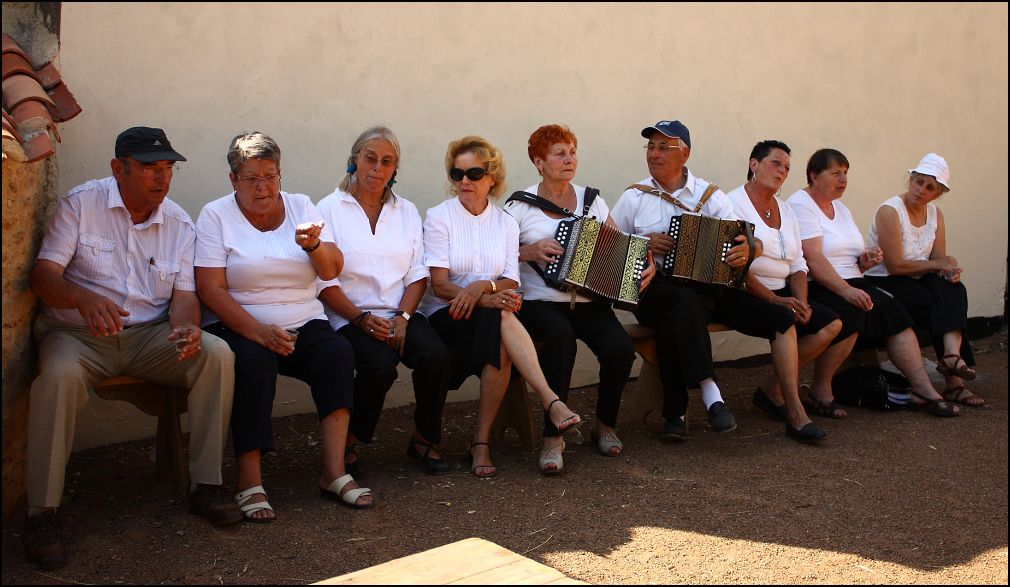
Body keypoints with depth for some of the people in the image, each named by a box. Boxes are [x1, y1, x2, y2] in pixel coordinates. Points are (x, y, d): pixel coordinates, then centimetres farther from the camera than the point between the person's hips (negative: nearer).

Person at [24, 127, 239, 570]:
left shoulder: (179, 224, 7)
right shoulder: (81, 204, -3)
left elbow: (184, 294, 3)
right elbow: (43, 274, -11)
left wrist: (187, 327, -22)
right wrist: (84, 299, -34)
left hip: (150, 335, 3)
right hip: (78, 334, -3)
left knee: (217, 354, -23)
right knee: (59, 375, -36)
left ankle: (206, 485, -14)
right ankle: (42, 513, -23)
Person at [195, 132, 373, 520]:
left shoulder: (301, 207, 10)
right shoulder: (216, 216, 1)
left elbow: (331, 271, 1)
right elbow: (211, 289, -10)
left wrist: (313, 245, -23)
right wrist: (258, 331, -23)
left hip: (303, 325, 3)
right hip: (239, 326, -3)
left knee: (338, 352, -26)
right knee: (254, 360, -34)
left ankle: (334, 472, -24)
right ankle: (249, 481, -25)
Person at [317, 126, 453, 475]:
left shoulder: (406, 211, 17)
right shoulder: (330, 209, 4)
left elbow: (417, 274, 10)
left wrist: (402, 317, -8)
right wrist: (362, 319, -15)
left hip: (399, 314, 4)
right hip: (349, 317, -3)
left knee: (437, 355, -25)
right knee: (380, 367, -32)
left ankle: (424, 440, -3)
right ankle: (347, 443, -5)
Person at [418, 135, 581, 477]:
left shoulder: (506, 223, 11)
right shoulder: (439, 217, 0)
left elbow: (511, 282, 2)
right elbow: (439, 284, -10)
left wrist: (483, 285, -21)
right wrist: (488, 299, -25)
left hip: (490, 319, 3)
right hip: (446, 316, -3)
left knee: (500, 345, -33)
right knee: (501, 318, -34)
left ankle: (481, 442, -27)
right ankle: (551, 401, -40)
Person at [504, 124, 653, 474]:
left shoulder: (591, 201, 14)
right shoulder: (520, 206, 3)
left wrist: (645, 265, -3)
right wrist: (528, 252, -14)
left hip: (589, 303, 3)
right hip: (540, 303, -3)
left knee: (621, 349, -25)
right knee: (561, 336, -37)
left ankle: (605, 425, 4)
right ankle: (553, 438, -26)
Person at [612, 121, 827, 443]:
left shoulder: (710, 195, 11)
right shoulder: (634, 197, 8)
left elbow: (753, 243, 4)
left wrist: (749, 249, -21)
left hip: (710, 286, 4)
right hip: (659, 287, -3)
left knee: (781, 318, -9)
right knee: (685, 302, -40)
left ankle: (794, 413, -3)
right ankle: (711, 397, -42)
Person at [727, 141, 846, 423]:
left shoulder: (785, 211, 20)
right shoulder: (734, 203, -6)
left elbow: (798, 266, 15)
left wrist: (801, 301, -5)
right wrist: (775, 301, -21)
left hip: (782, 294, 8)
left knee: (833, 324, -10)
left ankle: (773, 388, -3)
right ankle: (793, 408, -13)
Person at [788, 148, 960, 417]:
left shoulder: (841, 209, 21)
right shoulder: (800, 204, -6)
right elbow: (813, 258, -19)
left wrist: (865, 260, 2)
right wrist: (846, 290, -26)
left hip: (851, 286, 8)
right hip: (815, 289, -8)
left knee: (893, 310, -14)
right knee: (849, 312, -33)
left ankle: (923, 390, -15)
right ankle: (820, 391, -20)